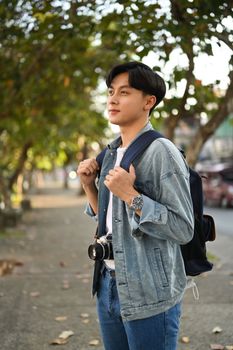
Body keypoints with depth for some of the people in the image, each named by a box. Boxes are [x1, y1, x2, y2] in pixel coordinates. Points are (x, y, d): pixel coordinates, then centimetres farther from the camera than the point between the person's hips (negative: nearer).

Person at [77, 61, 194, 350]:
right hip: (108, 284, 7)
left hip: (149, 295, -7)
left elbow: (183, 229, -17)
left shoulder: (161, 152, -14)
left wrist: (131, 196, -23)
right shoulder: (112, 153, 9)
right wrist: (89, 186, 2)